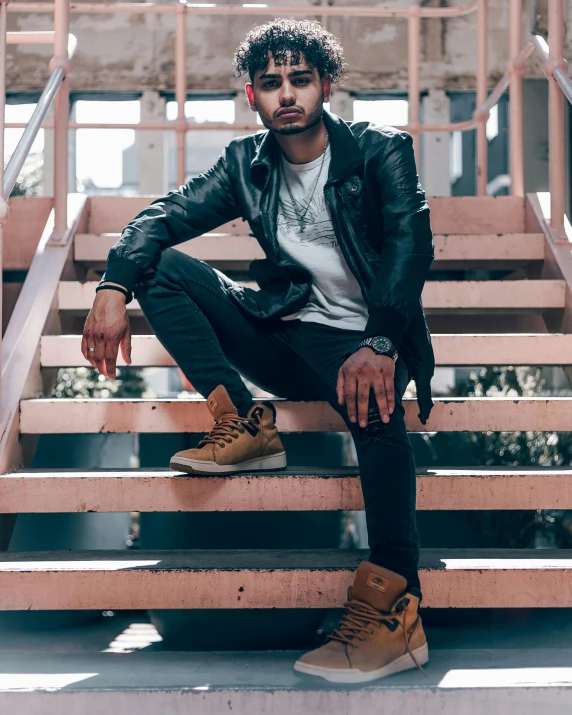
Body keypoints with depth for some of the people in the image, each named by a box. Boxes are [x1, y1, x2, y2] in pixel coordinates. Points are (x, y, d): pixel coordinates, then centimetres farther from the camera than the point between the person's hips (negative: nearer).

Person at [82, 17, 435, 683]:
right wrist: (113, 286, -20)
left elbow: (410, 241, -17)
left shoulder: (381, 150, -3)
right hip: (282, 332, 5)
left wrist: (379, 343, -35)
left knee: (372, 397, -41)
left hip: (358, 337, -5)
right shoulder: (247, 163, 8)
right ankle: (243, 422, -17)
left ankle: (393, 608, -41)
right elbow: (164, 215, 1)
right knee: (160, 263, -8)